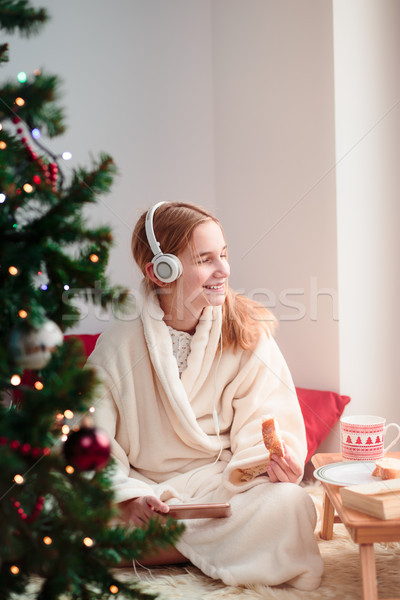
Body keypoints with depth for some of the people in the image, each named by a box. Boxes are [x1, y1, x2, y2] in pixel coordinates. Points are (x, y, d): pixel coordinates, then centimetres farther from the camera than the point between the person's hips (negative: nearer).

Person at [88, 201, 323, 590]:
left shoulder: (247, 333, -2)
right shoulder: (119, 344, -6)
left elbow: (261, 419, -3)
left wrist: (273, 459, -25)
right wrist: (124, 497, -22)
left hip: (221, 481, 2)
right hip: (144, 487, -1)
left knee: (289, 504, -30)